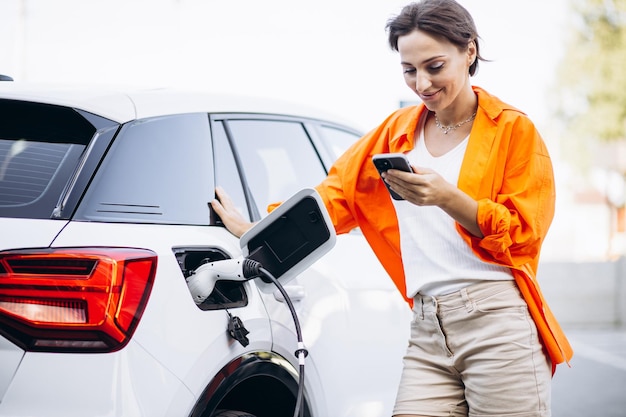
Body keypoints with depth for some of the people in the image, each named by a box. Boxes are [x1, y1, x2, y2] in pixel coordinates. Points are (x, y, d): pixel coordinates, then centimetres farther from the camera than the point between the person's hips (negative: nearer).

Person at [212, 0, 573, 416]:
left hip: (498, 323, -3)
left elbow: (524, 234, -3)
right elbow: (336, 197, 16)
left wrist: (448, 199, -18)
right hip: (427, 330, 4)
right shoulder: (397, 131, 16)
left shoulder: (514, 129, 3)